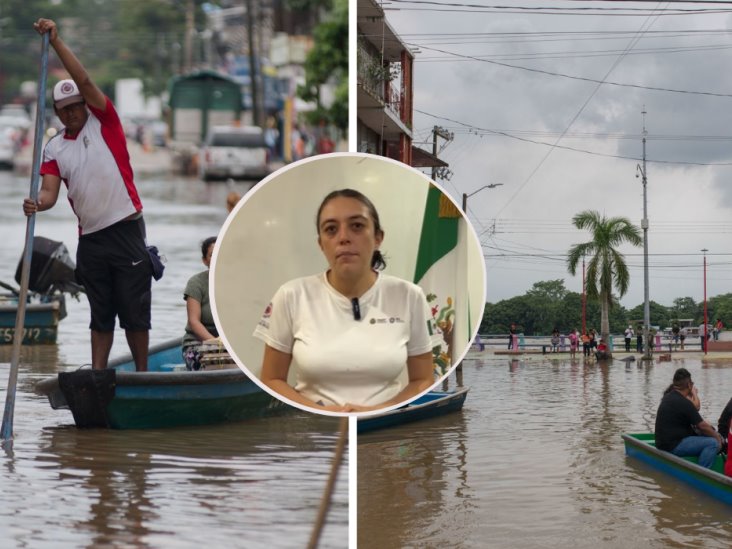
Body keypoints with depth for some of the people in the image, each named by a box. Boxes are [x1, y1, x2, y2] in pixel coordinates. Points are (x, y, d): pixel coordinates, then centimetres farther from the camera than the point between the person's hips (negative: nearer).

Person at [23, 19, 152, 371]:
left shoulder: (103, 123, 1)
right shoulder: (54, 148, 10)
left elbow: (84, 81, -11)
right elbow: (50, 190, -2)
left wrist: (56, 42, -13)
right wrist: (39, 203, -25)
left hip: (125, 230, -4)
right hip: (90, 238, 4)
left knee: (134, 309, 0)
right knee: (100, 313, 10)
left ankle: (142, 375, 8)